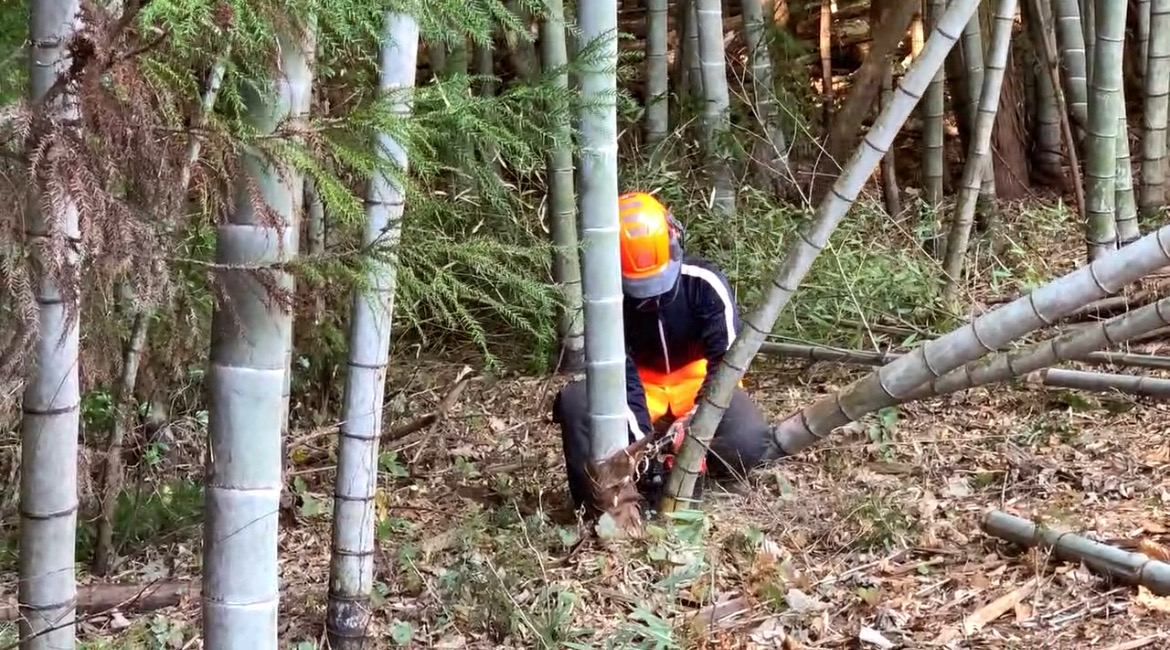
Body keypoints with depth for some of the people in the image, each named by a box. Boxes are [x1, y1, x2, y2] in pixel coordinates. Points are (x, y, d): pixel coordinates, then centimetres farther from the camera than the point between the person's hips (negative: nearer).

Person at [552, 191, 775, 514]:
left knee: (750, 440, -33)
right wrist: (643, 443, -33)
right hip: (642, 388, 1)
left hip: (699, 382, -1)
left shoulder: (705, 282, -21)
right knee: (575, 400, -30)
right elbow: (621, 379, -21)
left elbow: (726, 361, -22)